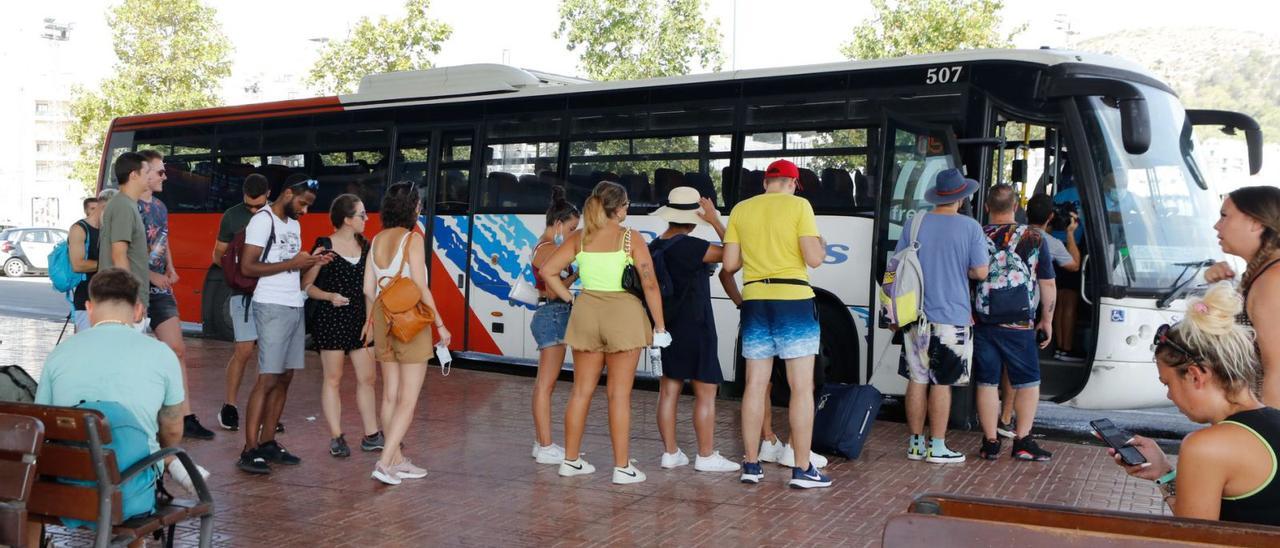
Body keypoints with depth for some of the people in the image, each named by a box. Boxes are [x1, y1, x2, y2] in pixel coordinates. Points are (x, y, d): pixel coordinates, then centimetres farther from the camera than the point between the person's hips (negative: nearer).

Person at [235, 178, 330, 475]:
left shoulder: (294, 225, 18)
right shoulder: (263, 221, -7)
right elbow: (248, 267, -14)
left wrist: (311, 261, 4)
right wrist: (292, 263, -17)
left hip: (295, 306, 8)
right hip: (272, 307, -8)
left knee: (285, 377, 7)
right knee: (268, 379, -9)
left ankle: (267, 442, 13)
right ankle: (250, 451, -6)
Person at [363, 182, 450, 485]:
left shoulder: (377, 239, 7)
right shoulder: (413, 238, -12)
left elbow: (368, 288, 10)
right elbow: (420, 289, -15)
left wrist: (369, 320, 24)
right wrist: (440, 324, -8)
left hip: (382, 319, 7)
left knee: (390, 395, 13)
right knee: (408, 399, -2)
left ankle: (398, 461, 22)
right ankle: (385, 462, -8)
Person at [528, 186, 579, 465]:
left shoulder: (543, 246, 17)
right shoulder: (550, 248, -14)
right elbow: (553, 290, -20)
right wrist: (577, 274, -14)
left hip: (548, 314, 11)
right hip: (554, 315, -11)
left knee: (543, 383, 13)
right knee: (546, 383, -7)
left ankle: (541, 442, 21)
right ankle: (546, 447, -3)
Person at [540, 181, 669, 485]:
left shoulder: (579, 237, 6)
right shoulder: (631, 238, -5)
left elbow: (547, 271, 2)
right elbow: (649, 283, -10)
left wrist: (570, 298, 9)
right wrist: (659, 325, -5)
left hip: (586, 312, 4)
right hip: (623, 313, -4)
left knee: (581, 391, 13)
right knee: (619, 394, 1)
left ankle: (571, 460, 21)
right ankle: (622, 466, 7)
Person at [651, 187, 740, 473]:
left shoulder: (655, 246, 7)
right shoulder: (691, 246, -18)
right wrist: (715, 221, -13)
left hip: (668, 327, 8)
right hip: (695, 326, -8)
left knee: (669, 390, 9)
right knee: (706, 391, 1)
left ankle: (670, 452, 15)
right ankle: (706, 456, 6)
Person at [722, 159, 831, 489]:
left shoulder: (741, 210, 7)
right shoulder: (799, 205, -4)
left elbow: (730, 264, 5)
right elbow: (813, 259, -10)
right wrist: (823, 246, 12)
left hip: (755, 302, 4)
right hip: (794, 301, -4)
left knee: (755, 384, 10)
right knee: (802, 387, 1)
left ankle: (751, 465, 14)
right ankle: (802, 470, 3)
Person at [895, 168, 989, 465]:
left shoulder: (913, 224, 2)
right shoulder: (970, 227, -6)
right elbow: (980, 272, -6)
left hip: (916, 316, 3)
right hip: (952, 318, -3)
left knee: (917, 381, 10)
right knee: (941, 384, 3)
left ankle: (916, 443, 17)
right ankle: (937, 448, 8)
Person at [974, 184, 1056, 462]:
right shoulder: (1034, 238, -4)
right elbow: (1047, 284, 0)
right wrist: (1047, 320, 11)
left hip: (982, 323, 1)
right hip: (1019, 325, -1)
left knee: (987, 383, 8)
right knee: (1028, 382, 12)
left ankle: (990, 442, 12)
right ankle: (1023, 441, 9)